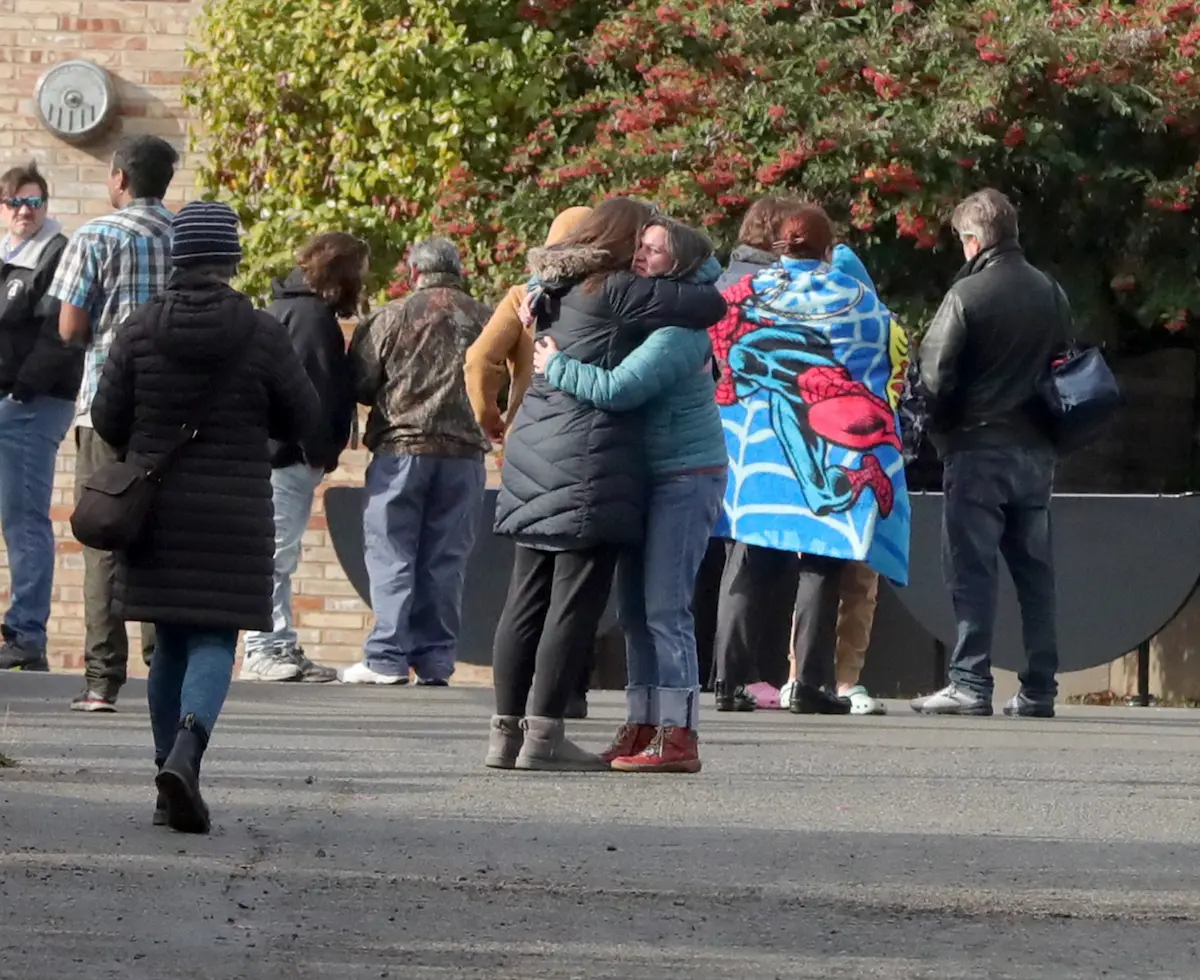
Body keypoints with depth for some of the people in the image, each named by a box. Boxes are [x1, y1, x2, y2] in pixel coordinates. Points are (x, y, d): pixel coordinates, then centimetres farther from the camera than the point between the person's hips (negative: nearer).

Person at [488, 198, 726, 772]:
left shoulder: (557, 291, 15)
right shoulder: (615, 293, -9)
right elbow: (712, 306, -10)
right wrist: (706, 291, 12)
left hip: (535, 459, 9)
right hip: (587, 462, -8)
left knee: (528, 598, 9)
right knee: (575, 602, -5)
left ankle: (506, 732, 10)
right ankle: (543, 735, -7)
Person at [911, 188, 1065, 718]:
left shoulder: (967, 293, -11)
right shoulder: (1051, 294, 8)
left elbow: (935, 375, -12)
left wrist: (942, 431, 3)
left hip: (977, 450, -5)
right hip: (1036, 451, 5)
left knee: (972, 570, -3)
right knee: (1035, 571, 9)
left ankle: (970, 683, -7)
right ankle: (1039, 688, 10)